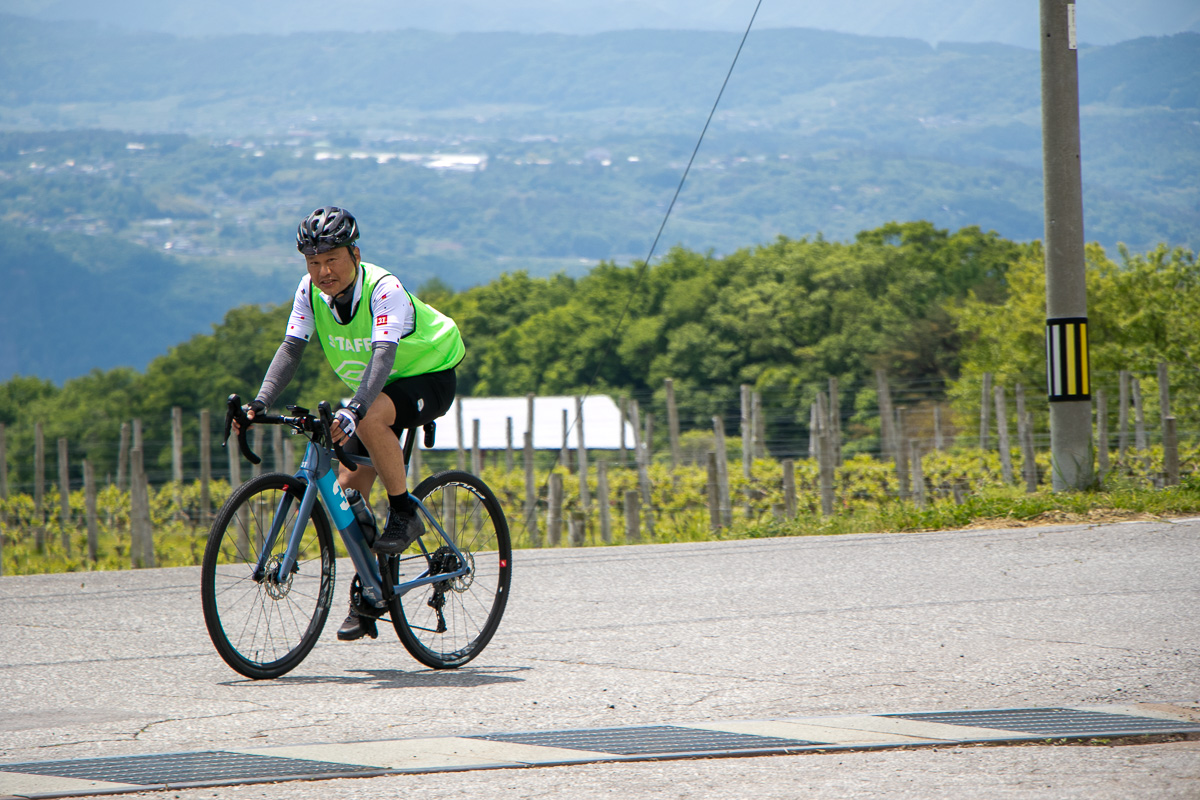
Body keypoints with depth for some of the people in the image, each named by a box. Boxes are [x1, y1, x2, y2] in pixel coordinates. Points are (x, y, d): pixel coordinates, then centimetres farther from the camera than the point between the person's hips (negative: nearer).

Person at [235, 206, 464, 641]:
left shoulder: (385, 290, -30)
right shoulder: (311, 291, -13)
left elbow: (383, 354, -43)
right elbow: (291, 348, -16)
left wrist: (354, 410, -57)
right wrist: (260, 402, -32)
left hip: (429, 377, -7)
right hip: (372, 389, 7)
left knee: (371, 419, -37)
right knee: (349, 490, -3)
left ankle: (405, 513, -18)